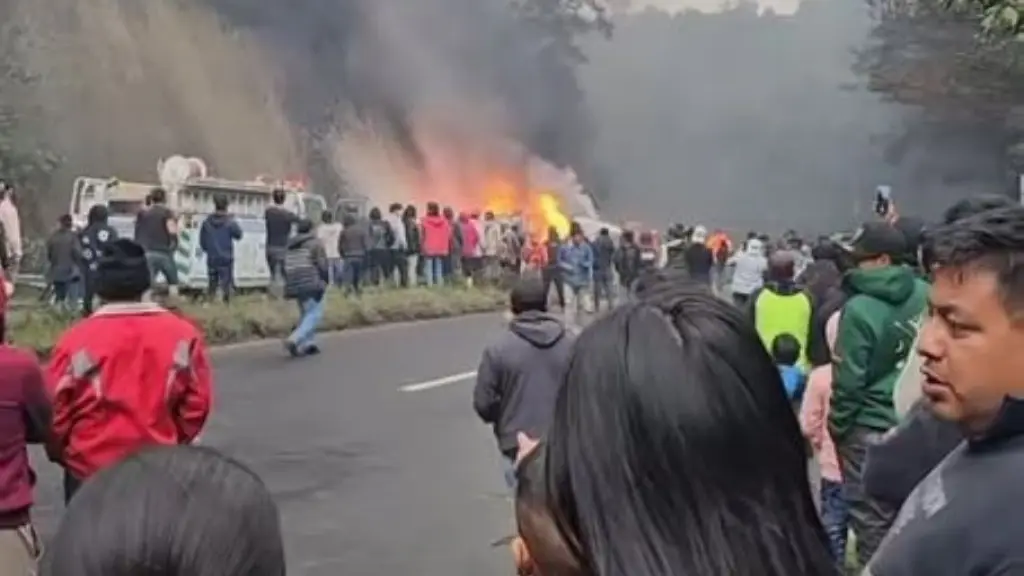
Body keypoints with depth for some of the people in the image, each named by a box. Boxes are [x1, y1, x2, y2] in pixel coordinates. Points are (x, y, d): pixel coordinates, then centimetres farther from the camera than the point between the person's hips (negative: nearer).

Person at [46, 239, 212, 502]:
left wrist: (64, 452, 13)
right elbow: (197, 403, -2)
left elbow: (54, 411, -7)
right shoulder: (182, 334, -7)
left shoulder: (76, 340, -13)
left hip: (90, 471, -1)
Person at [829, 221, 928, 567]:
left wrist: (837, 428, -3)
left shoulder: (860, 309, -21)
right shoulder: (925, 296, -5)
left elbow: (848, 381, -17)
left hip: (871, 429, -6)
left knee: (872, 520, 9)